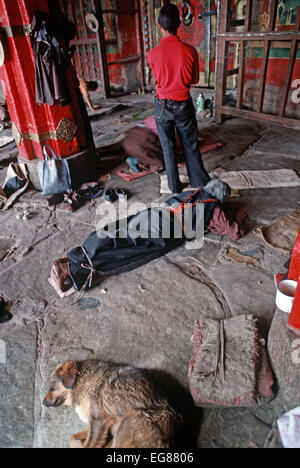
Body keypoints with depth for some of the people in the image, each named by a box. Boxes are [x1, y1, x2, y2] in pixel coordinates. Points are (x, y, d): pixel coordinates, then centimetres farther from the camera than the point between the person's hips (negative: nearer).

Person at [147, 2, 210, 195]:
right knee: (191, 146, 12)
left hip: (163, 106, 0)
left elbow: (158, 79, 4)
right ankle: (202, 183, 22)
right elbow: (194, 80, 1)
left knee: (168, 147, 12)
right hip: (184, 105, 0)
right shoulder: (190, 51, -12)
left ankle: (175, 186, 21)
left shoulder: (153, 54, -12)